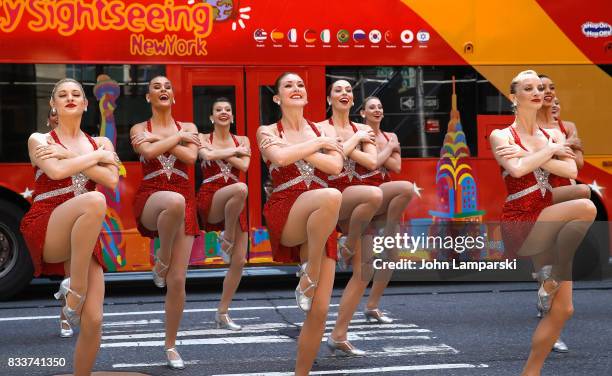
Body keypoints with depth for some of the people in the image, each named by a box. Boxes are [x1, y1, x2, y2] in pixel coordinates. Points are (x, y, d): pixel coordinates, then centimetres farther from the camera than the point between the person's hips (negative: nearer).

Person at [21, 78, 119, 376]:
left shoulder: (101, 143, 17)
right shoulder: (39, 140, 8)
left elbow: (111, 180, -2)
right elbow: (56, 171, -13)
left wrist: (69, 155, -5)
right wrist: (97, 156, -1)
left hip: (83, 237, 4)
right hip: (44, 230, -4)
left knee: (93, 322, -12)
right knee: (94, 201, -38)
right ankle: (74, 290, -24)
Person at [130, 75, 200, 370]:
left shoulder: (188, 127, 12)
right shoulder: (139, 129, 9)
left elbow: (190, 156, -8)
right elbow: (148, 151, -13)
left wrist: (160, 140, -7)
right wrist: (177, 137, -4)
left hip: (185, 202, 2)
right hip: (150, 198, -2)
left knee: (177, 281, -2)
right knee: (175, 201, -43)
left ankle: (171, 346, 13)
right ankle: (161, 260, -16)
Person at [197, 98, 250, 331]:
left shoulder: (242, 140, 13)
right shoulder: (203, 139, 6)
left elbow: (244, 165, -6)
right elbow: (207, 155, -17)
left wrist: (218, 152, -6)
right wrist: (235, 151, -8)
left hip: (233, 206, 4)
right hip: (209, 200, -4)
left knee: (239, 261, -2)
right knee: (241, 189, -38)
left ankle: (222, 313, 12)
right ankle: (226, 237, -15)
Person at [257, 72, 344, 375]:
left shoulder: (321, 130, 16)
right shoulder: (267, 132, 7)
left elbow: (335, 166, -2)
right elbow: (281, 158, -15)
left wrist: (298, 151, -5)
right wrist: (318, 144, -3)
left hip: (318, 226, 4)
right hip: (284, 216, -4)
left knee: (319, 311, -5)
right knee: (331, 196, -37)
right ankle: (310, 275, -20)